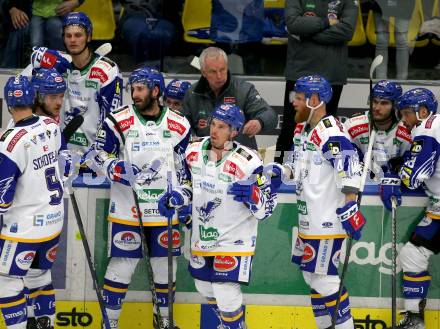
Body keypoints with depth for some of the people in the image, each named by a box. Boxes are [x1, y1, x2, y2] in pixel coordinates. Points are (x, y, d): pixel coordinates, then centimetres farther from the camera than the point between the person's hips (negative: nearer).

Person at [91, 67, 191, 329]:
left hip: (165, 209, 3)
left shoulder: (179, 125, 2)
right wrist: (120, 170, -19)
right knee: (123, 263, -4)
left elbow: (184, 165, 12)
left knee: (166, 263, 9)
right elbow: (102, 156, -1)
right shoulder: (119, 121, -6)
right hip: (127, 207, -3)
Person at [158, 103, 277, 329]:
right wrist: (175, 198, -1)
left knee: (226, 294, -14)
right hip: (202, 237, 6)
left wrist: (253, 196, -34)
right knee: (204, 286, 21)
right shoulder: (195, 152, -4)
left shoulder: (247, 162, -21)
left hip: (234, 239, -6)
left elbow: (267, 208, -14)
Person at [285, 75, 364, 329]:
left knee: (324, 278, -9)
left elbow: (350, 171, -26)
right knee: (311, 275, 16)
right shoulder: (302, 129, 13)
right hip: (308, 219, 10)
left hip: (328, 220, -10)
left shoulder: (330, 132, -19)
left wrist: (349, 208, -29)